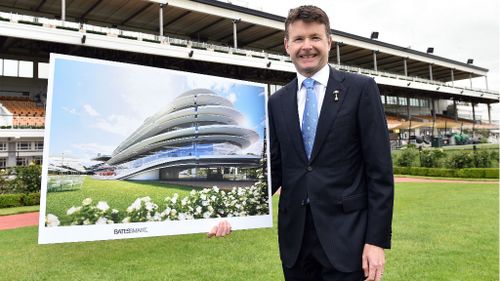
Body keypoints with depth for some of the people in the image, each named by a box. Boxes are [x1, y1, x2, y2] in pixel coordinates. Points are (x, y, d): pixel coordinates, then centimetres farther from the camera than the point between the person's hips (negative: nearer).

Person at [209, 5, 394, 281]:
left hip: (346, 235, -3)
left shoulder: (360, 89, -3)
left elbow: (380, 169, -5)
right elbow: (273, 169, 7)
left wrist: (377, 240, -9)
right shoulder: (277, 102, 7)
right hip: (294, 237, 4)